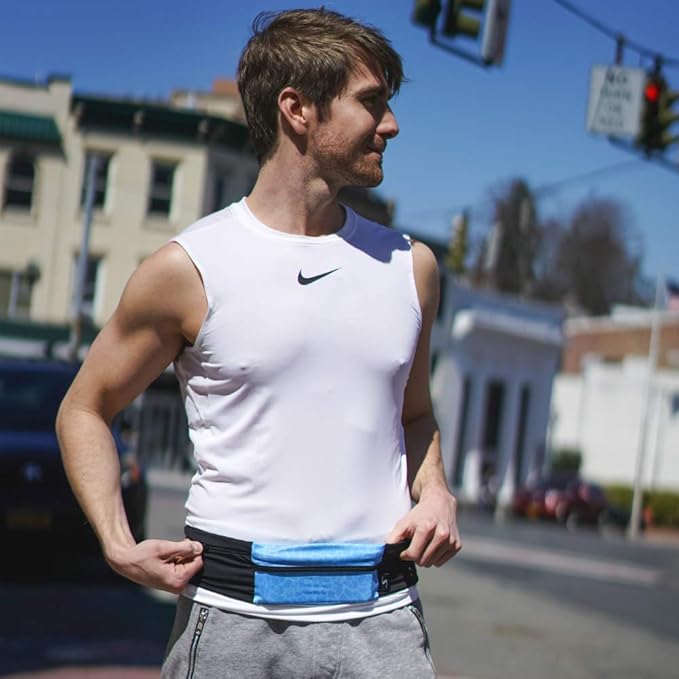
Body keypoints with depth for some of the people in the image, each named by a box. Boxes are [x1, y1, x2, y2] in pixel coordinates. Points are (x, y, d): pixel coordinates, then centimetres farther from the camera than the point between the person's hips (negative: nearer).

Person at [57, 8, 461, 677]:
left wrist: (434, 491, 3)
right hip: (234, 616, -2)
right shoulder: (187, 269, -3)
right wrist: (118, 544, -6)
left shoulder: (410, 265, 9)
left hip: (381, 613, 3)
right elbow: (84, 409, 7)